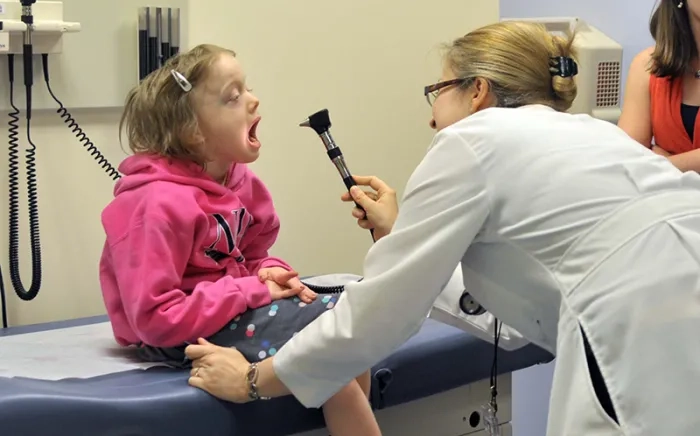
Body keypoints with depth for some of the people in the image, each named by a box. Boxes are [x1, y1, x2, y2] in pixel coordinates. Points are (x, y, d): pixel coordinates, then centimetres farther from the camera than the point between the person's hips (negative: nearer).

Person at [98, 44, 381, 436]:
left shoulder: (237, 180, 3)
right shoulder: (159, 205, -23)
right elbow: (155, 318, -26)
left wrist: (271, 272, -8)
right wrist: (252, 292, -23)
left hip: (230, 306, 9)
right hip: (182, 335, -8)